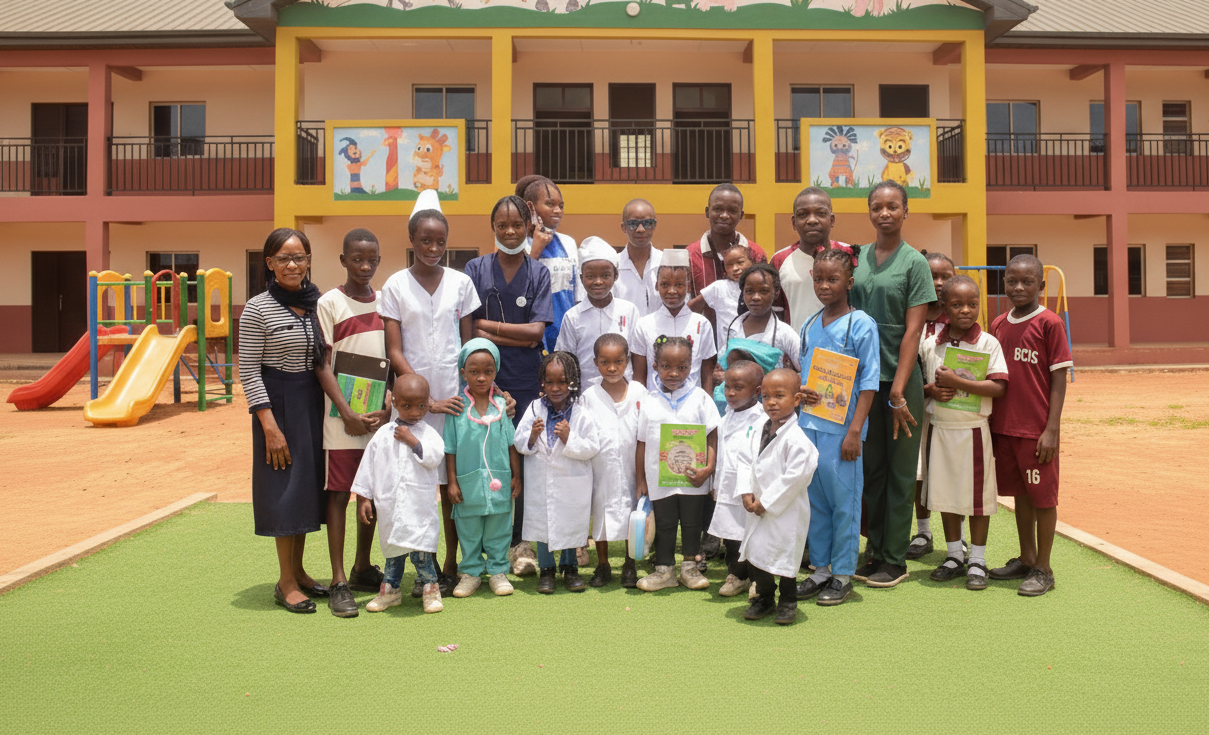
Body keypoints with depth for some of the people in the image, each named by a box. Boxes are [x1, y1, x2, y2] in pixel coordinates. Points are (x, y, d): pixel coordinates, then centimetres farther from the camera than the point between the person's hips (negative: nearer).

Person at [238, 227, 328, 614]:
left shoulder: (317, 304, 7)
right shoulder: (258, 310, -9)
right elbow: (248, 371, -11)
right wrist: (269, 425, -16)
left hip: (313, 401, 6)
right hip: (279, 403, -6)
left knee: (309, 484, 11)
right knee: (285, 488, -1)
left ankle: (298, 570, 25)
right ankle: (286, 582, 10)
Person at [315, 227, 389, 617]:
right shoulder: (329, 303, -4)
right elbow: (322, 366, -7)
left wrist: (388, 408, -2)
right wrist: (348, 414, -13)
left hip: (381, 414, 5)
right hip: (343, 416, -4)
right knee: (339, 493, 0)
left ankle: (363, 569, 27)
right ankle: (339, 582, 6)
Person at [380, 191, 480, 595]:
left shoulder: (461, 283, 5)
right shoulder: (395, 286, 0)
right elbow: (394, 352, -3)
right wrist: (426, 399, -10)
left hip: (455, 394, 1)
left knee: (453, 481, 4)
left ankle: (451, 565, 15)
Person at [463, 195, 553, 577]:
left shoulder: (539, 273, 7)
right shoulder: (476, 269, 6)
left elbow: (537, 331, -4)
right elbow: (469, 330, -2)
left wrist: (488, 325, -7)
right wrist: (517, 337, -10)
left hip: (528, 381, 1)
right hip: (486, 377, 0)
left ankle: (521, 542, 13)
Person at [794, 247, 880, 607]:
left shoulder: (862, 325, -6)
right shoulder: (808, 325, 11)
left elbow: (869, 383, -8)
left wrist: (855, 431, -14)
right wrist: (799, 392, -4)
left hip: (841, 426, -5)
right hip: (808, 423, 6)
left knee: (844, 499, 2)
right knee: (814, 498, 12)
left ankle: (842, 574, 14)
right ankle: (821, 568, 24)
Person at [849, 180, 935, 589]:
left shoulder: (914, 261, -3)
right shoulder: (857, 258, 8)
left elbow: (913, 329, -9)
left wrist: (898, 389, -15)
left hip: (901, 378, -4)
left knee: (899, 469, 4)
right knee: (871, 466, 11)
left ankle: (895, 559, 13)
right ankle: (874, 550, 23)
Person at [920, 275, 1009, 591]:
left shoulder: (988, 344, -6)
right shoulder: (929, 344, 3)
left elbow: (998, 388, -14)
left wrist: (956, 381, -21)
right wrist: (932, 390, -10)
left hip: (973, 429, -3)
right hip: (939, 428, 3)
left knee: (977, 493, 4)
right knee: (944, 491, 11)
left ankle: (977, 561, 17)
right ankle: (954, 556, 25)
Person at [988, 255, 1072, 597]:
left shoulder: (1049, 323, -8)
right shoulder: (999, 324, 8)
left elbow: (1059, 378, -9)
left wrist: (1052, 429, -13)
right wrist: (992, 422, 12)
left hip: (1037, 429, -5)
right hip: (1004, 426, 6)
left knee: (1042, 496, 4)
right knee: (1020, 493, 15)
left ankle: (1043, 569, 15)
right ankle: (1026, 558, 28)